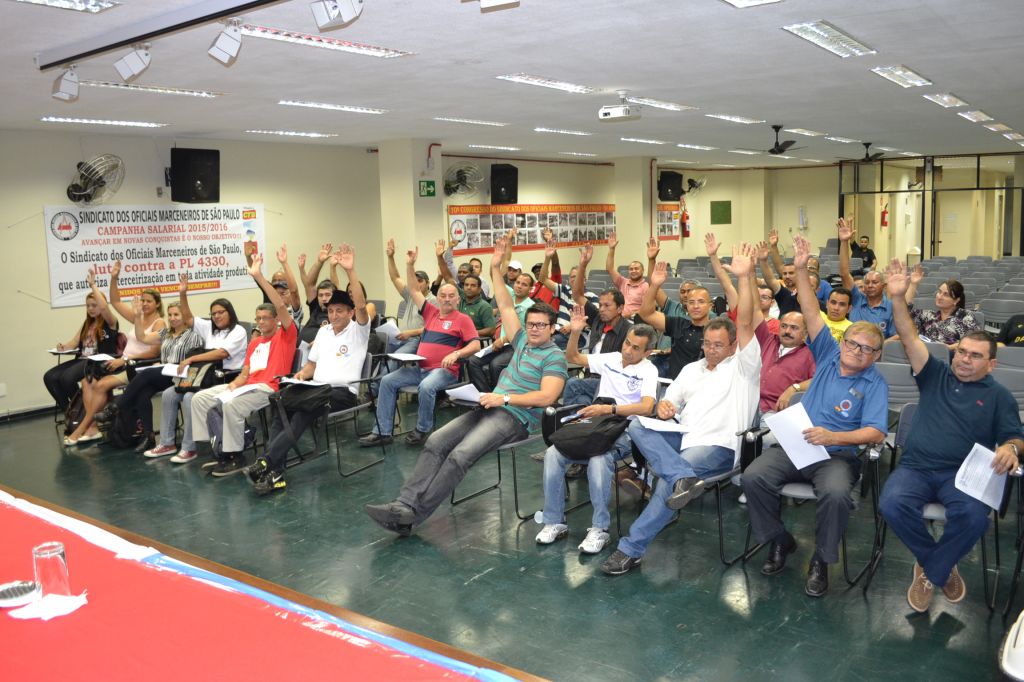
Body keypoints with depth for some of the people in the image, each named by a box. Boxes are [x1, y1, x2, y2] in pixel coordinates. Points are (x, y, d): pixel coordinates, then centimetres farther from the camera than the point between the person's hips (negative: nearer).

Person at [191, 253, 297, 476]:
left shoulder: (286, 335, 1)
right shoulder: (254, 343, 24)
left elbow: (281, 305, -15)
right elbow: (245, 373, 20)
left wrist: (258, 276, -18)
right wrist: (234, 384, -5)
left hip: (269, 388, -8)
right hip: (248, 386, 9)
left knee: (231, 405, -33)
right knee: (200, 398, -3)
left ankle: (236, 457, -18)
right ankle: (222, 445, -4)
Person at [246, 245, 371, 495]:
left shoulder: (357, 330, 2)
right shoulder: (323, 332, 21)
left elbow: (361, 306, -18)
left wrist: (350, 271, -28)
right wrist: (302, 374, 1)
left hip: (343, 392, -6)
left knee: (304, 408, -33)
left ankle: (265, 462, -33)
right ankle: (275, 473, -31)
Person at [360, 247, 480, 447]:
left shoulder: (463, 319, 1)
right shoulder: (431, 312, 17)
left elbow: (475, 345, -7)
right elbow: (414, 291, 19)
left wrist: (456, 354, -23)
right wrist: (410, 265, 10)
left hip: (444, 370, -6)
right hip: (419, 367, 6)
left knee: (426, 386, -36)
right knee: (388, 381, -9)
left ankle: (423, 429, -13)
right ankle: (382, 431, -10)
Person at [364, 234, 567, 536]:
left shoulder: (555, 356, -2)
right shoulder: (523, 342, 20)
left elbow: (546, 397, -15)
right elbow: (505, 307, 18)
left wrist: (504, 398, -16)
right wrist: (495, 268, 11)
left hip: (516, 417, -8)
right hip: (489, 408, 8)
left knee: (460, 454, -28)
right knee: (436, 442, -14)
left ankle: (413, 515, -26)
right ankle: (404, 503, -24)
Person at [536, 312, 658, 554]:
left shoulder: (648, 370, -2)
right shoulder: (610, 359, 13)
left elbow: (646, 407, -18)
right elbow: (573, 357, 22)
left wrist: (608, 408, -28)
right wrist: (575, 332, 4)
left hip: (622, 433, -5)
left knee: (598, 460, -38)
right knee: (553, 453, -20)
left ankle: (599, 529, -24)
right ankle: (554, 523, -11)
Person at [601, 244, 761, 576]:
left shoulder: (742, 365, 5)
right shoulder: (691, 369, 24)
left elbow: (745, 324, -9)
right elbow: (669, 403, 22)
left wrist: (745, 278, -19)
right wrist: (663, 407, -5)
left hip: (718, 445, -6)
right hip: (682, 436, 6)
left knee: (667, 481, -30)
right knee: (636, 426, -20)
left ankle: (631, 549, -21)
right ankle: (684, 477, -42)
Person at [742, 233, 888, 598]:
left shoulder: (874, 384, 2)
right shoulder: (829, 355, 12)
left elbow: (876, 432, -10)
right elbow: (811, 313, 5)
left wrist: (833, 437, -25)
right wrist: (801, 269, -4)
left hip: (837, 454, -3)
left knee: (836, 494, -35)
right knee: (753, 477, -23)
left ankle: (821, 560, -8)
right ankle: (779, 541, 2)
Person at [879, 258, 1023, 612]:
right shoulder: (936, 375, 15)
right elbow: (910, 338, 3)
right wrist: (898, 298, -11)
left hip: (964, 473, -1)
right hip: (915, 467, 1)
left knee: (974, 516, -34)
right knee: (892, 504, -30)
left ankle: (929, 573, -7)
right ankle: (942, 566, -3)